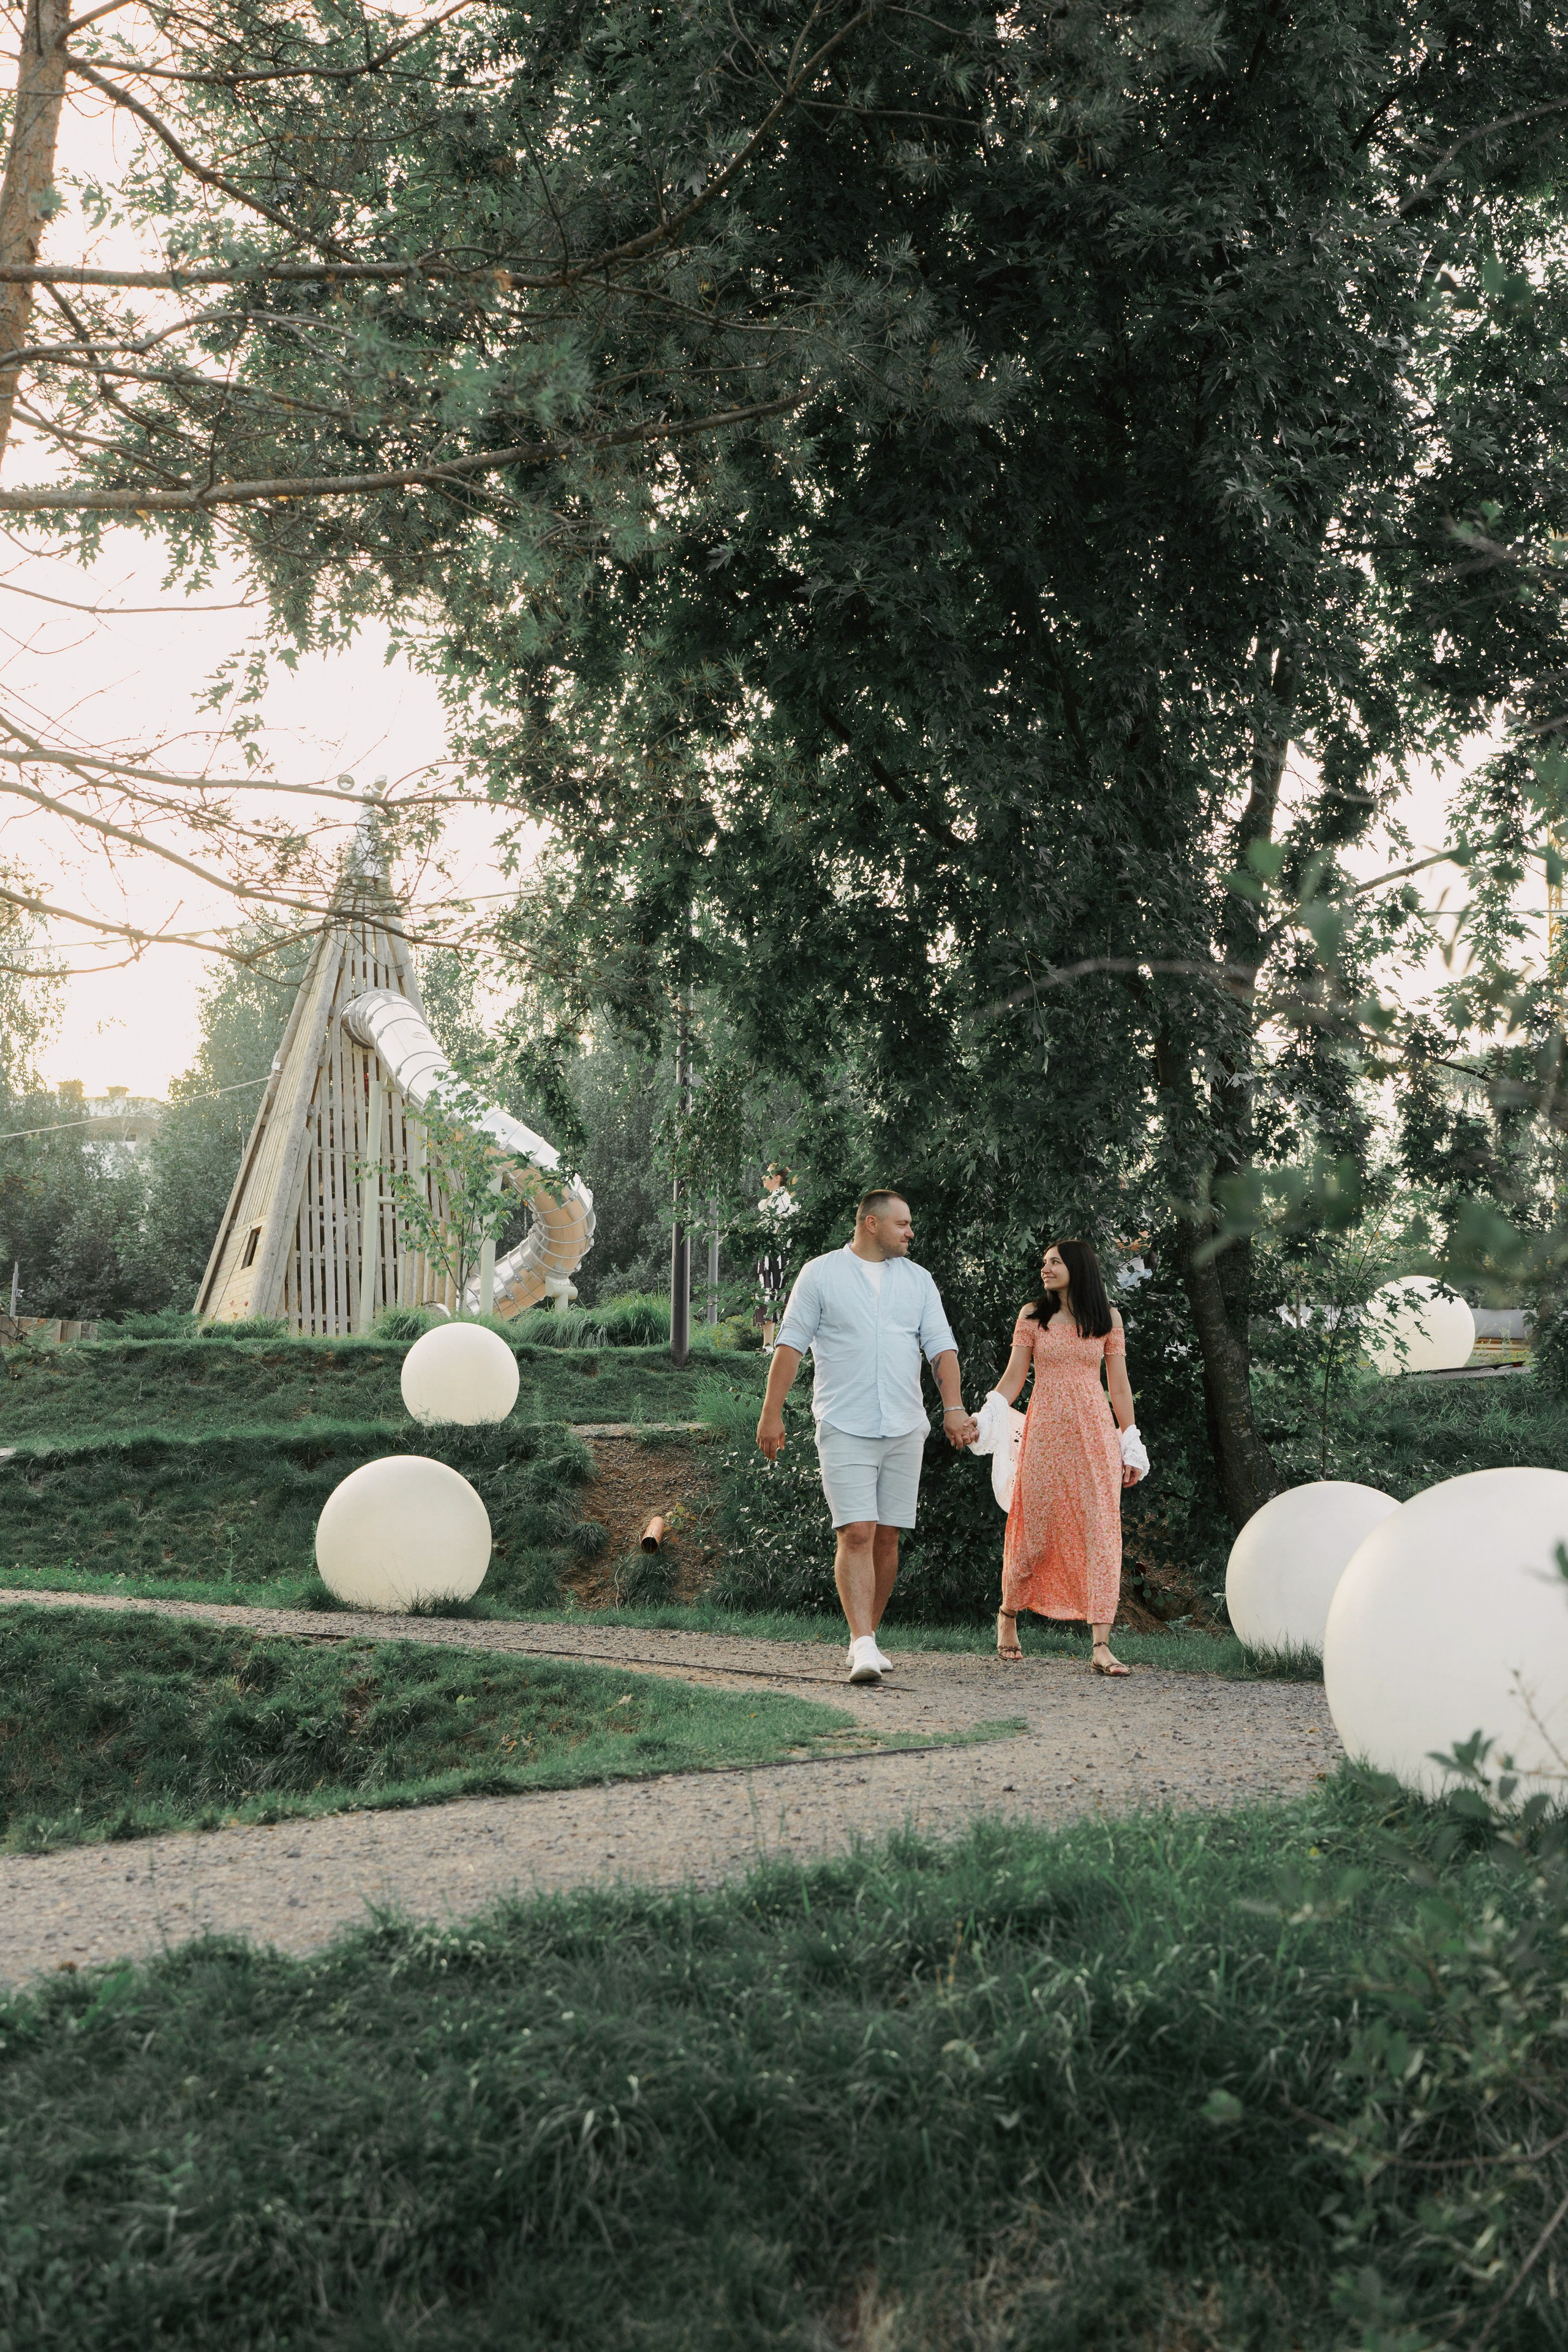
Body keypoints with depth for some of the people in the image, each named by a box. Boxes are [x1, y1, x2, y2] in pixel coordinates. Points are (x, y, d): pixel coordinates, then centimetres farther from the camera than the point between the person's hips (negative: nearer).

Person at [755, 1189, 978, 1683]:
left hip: (905, 1428, 4)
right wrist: (772, 1412, -4)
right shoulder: (820, 1274, 3)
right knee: (856, 1534, -13)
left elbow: (941, 1346, 7)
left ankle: (867, 1637, 18)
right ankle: (863, 1647, -18)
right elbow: (791, 1344, 1)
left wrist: (954, 1407, -7)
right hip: (844, 1426, -4)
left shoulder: (918, 1280, 13)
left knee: (887, 1536, 6)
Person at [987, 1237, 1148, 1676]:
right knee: (1035, 1528, 2)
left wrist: (1131, 1444, 5)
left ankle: (1101, 1645, -11)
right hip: (1045, 1433, 0)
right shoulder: (1032, 1315, 7)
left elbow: (1118, 1385, 9)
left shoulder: (1107, 1318, 8)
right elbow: (1013, 1377, 4)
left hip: (1095, 1434, 0)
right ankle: (1008, 1612, 29)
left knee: (1100, 1530, -8)